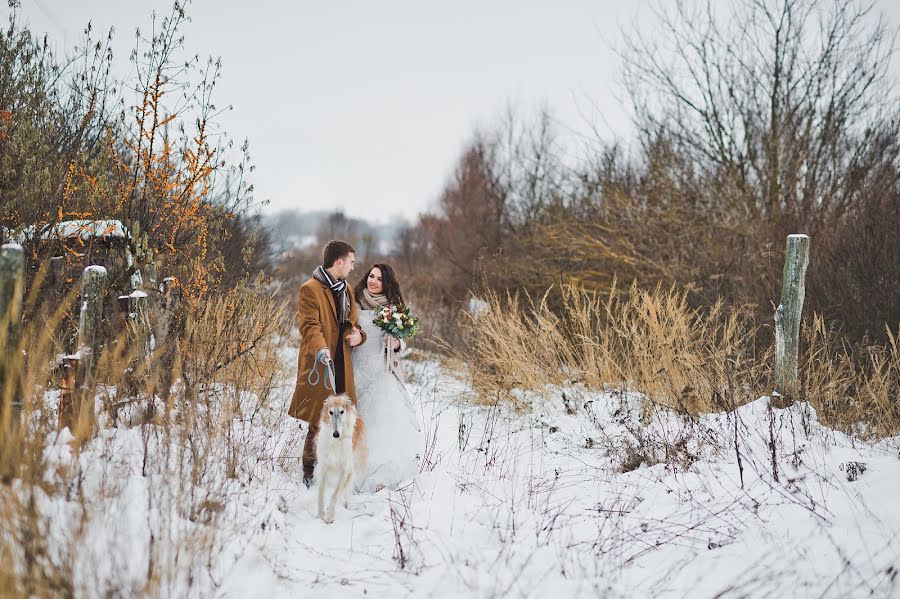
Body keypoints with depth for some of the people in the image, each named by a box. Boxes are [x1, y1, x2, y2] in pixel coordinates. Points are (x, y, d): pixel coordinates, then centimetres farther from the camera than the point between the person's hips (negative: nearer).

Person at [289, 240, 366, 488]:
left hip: (342, 365, 7)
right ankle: (310, 474, 4)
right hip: (319, 365, -7)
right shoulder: (310, 289, -7)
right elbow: (309, 326, -17)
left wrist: (357, 335, 4)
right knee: (319, 422, -7)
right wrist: (320, 349, -35)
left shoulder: (347, 290, 20)